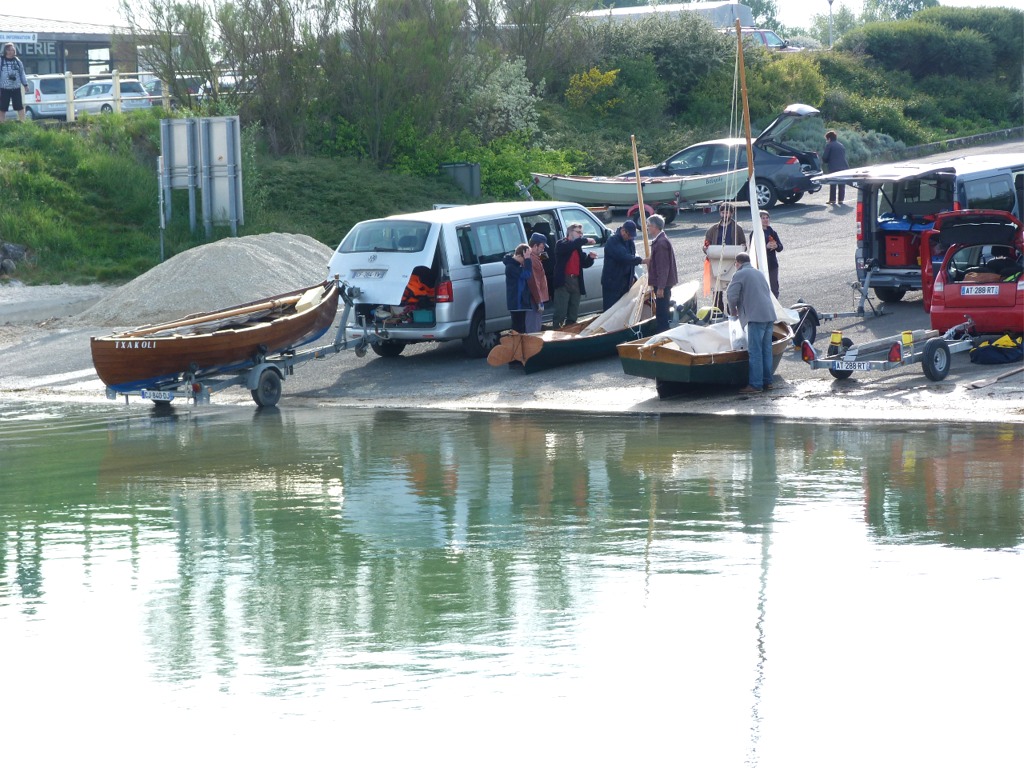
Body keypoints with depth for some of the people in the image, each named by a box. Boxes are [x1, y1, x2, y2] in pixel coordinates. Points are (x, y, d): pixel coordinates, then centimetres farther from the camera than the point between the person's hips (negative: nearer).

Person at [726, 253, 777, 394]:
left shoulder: (739, 275, -1)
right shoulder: (759, 273, 24)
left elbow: (732, 295, -10)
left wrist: (733, 311, 9)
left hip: (756, 317, -8)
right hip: (769, 315, 8)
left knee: (755, 352, -8)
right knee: (766, 350, 13)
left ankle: (755, 384, -12)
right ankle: (767, 381, 15)